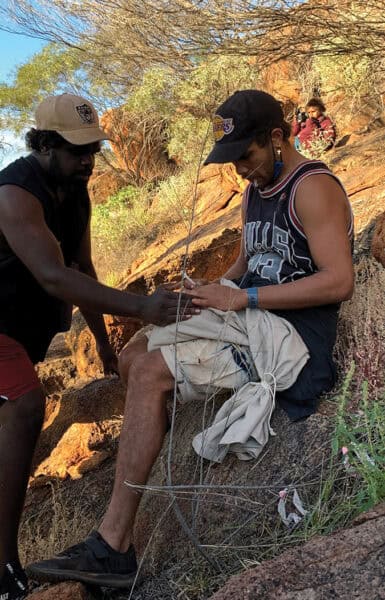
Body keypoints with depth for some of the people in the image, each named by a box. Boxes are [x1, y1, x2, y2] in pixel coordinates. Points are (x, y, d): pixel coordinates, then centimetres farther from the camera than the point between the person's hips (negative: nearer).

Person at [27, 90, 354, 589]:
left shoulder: (314, 187, -11)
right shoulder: (255, 191, 17)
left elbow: (339, 281, -21)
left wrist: (243, 298, -21)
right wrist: (217, 290, 2)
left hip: (294, 333, -10)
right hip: (253, 322, 10)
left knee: (151, 372, -20)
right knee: (134, 357, 2)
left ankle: (112, 547, -15)